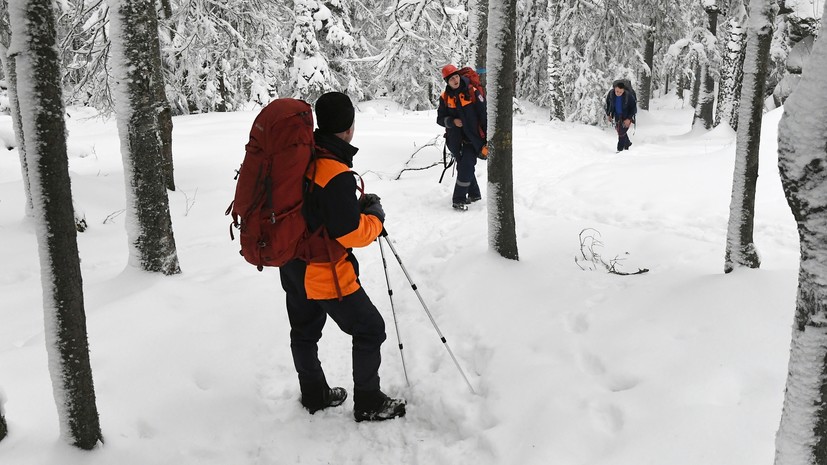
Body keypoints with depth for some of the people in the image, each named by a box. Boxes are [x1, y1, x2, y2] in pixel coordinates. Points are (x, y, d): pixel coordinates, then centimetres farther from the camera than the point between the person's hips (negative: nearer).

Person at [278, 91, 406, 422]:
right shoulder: (336, 175, -27)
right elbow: (351, 234, -24)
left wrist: (355, 205, 7)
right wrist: (375, 217, -6)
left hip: (293, 266, 9)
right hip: (326, 273, -9)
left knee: (304, 330, 22)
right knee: (370, 330, 8)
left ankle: (314, 395, 41)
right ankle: (368, 403, 19)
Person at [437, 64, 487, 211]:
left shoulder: (472, 92, -9)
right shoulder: (445, 97, 1)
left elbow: (484, 115, -6)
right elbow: (440, 118, 5)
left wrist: (487, 137, -7)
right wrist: (452, 122, -16)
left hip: (473, 137, -4)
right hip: (456, 139, 4)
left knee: (466, 166, -12)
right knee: (463, 166, 12)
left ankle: (459, 199, -8)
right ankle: (474, 194, 29)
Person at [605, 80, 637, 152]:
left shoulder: (629, 96, -28)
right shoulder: (611, 93, -17)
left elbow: (633, 108, -15)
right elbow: (608, 103, 4)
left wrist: (629, 118, -20)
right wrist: (608, 114, 5)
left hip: (626, 117, -5)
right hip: (617, 116, 5)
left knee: (622, 132, -12)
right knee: (620, 131, 17)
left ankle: (620, 149, 0)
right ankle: (627, 143, 43)